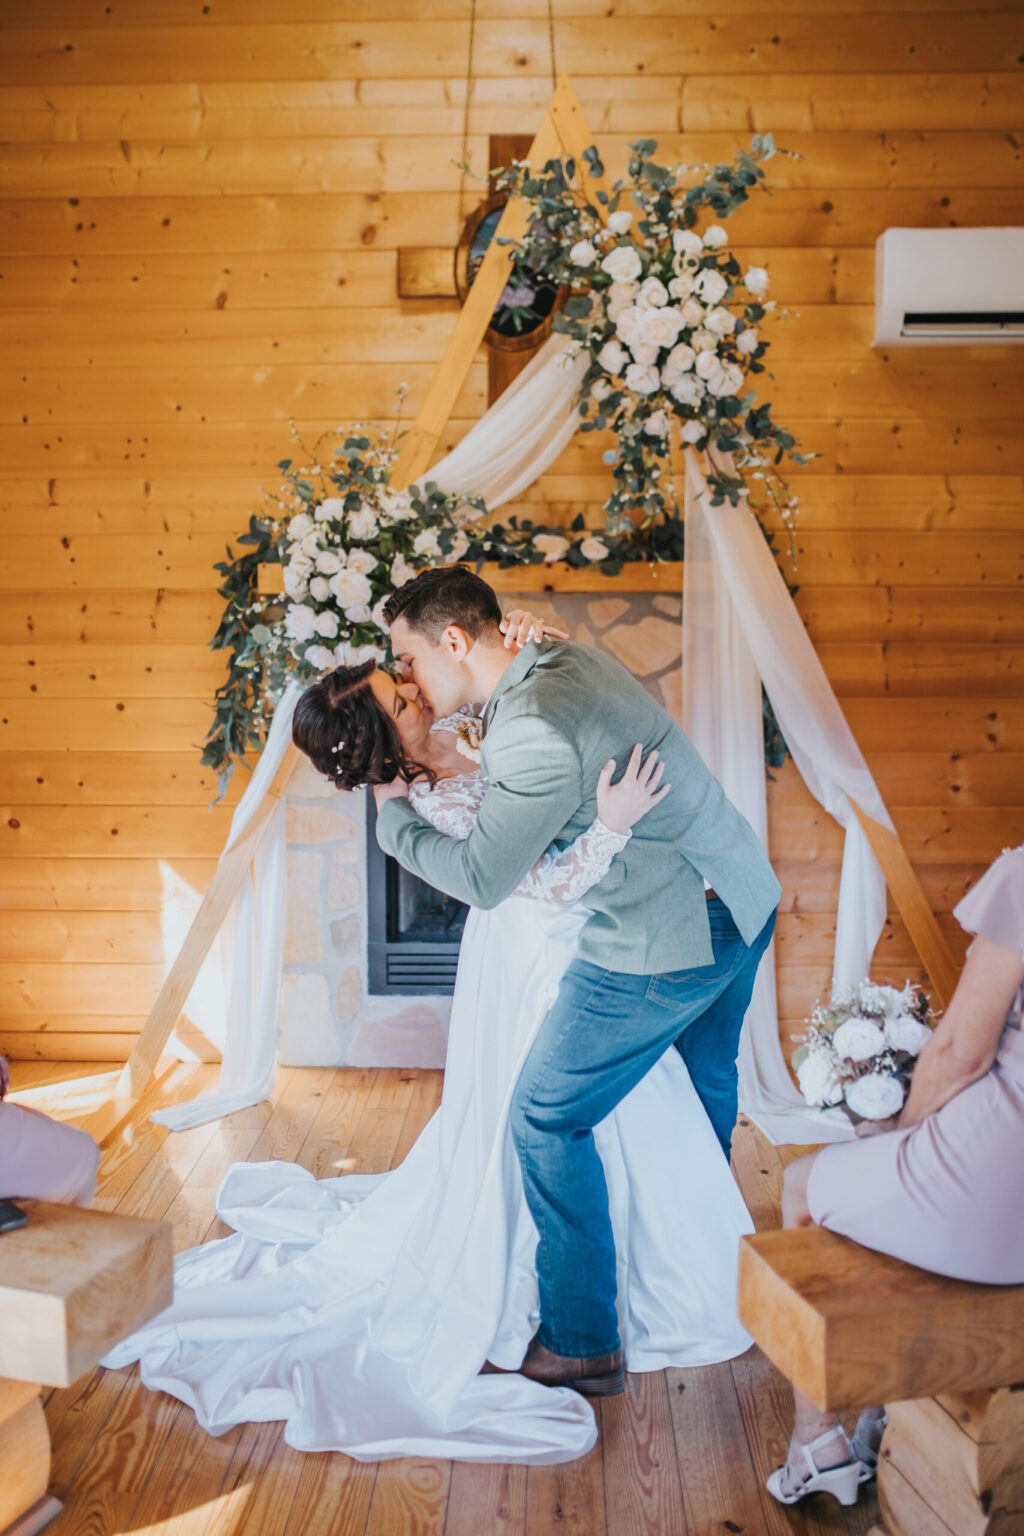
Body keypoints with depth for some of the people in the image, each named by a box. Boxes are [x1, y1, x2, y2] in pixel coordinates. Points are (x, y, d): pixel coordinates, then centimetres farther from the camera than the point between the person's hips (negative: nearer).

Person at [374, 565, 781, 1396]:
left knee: (548, 1117, 2)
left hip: (667, 941, -10)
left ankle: (582, 1344, 14)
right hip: (745, 899, 10)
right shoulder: (568, 657, 4)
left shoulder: (533, 730, -25)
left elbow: (482, 878, -19)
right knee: (706, 1081, 29)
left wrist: (395, 812, -5)